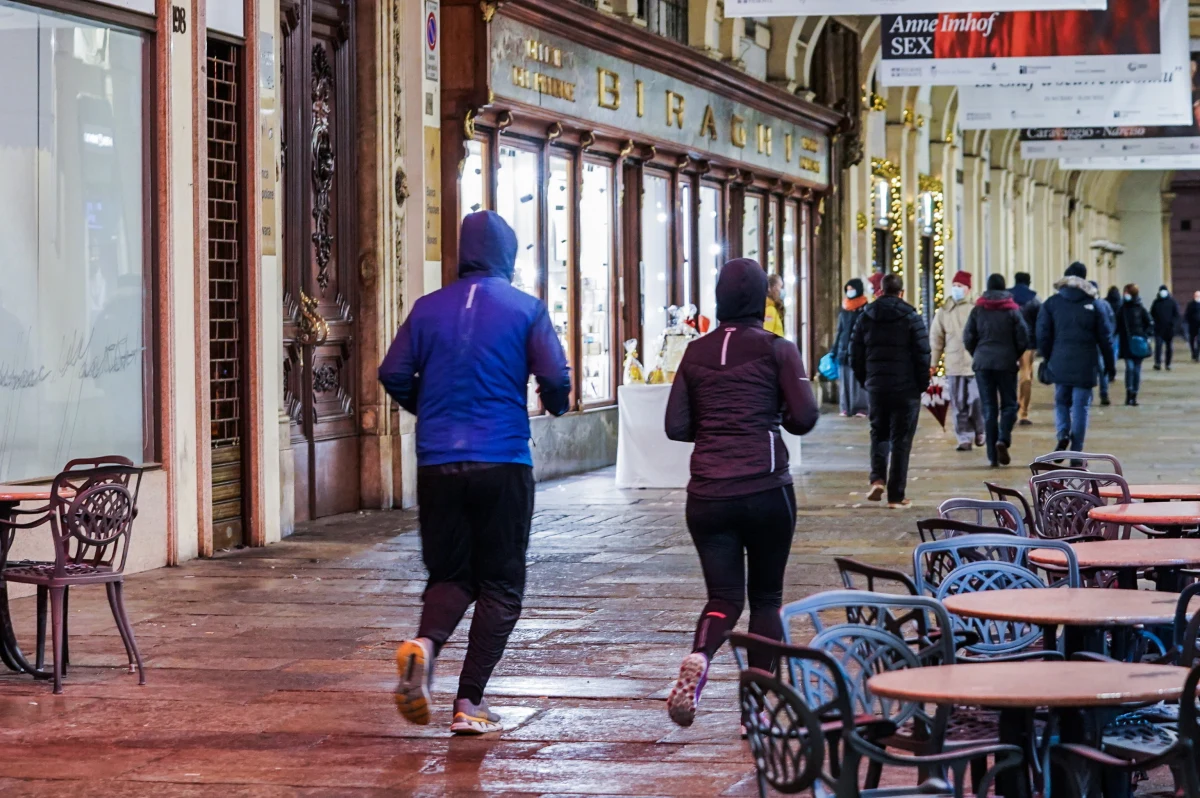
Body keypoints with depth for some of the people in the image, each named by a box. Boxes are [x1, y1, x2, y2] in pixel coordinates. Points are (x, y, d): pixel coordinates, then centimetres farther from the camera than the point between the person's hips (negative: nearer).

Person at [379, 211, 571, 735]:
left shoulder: (429, 308, 6)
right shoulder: (526, 309, -1)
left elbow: (393, 374, 2)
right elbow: (555, 378, -9)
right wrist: (557, 404, 15)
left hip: (438, 465, 3)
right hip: (502, 463, -3)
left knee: (450, 574, 14)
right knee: (500, 584, 8)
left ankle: (424, 644, -18)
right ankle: (470, 703, 1)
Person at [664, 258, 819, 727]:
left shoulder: (696, 352, 6)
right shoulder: (776, 349, -3)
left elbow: (676, 426, 6)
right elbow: (805, 418, -7)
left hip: (708, 494, 2)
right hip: (766, 490, -2)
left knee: (723, 597, 7)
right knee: (766, 596, 12)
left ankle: (698, 658, -24)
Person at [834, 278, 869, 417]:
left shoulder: (865, 309, -1)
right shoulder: (844, 310, 15)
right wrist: (834, 351, 15)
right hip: (844, 349, 5)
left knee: (859, 379, -7)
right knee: (844, 380, 4)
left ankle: (860, 408, -4)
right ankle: (846, 408, 7)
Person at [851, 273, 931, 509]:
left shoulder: (866, 317, 5)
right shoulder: (912, 318, -6)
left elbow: (855, 355, 7)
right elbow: (923, 355, -8)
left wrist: (865, 381, 16)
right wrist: (923, 384, 3)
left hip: (875, 387, 3)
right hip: (906, 389, -3)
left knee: (879, 434, 19)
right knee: (901, 441, 2)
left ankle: (877, 479, -2)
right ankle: (896, 496, 1)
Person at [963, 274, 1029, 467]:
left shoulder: (978, 309, 3)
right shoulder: (1012, 309, -1)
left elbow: (968, 337, 0)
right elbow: (1023, 337, -3)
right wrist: (1016, 356, 14)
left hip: (982, 363, 2)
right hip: (1006, 362, -1)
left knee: (989, 408, 5)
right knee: (1009, 404, 8)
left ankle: (993, 456, 1)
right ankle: (1003, 440, -20)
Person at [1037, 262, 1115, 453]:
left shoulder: (1052, 303, 3)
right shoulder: (1093, 304, 2)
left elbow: (1043, 335, -1)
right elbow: (1104, 338, 3)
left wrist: (1048, 359, 10)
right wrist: (1110, 366, 10)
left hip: (1060, 363, 1)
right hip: (1085, 364, -1)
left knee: (1061, 402, 17)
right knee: (1080, 405, 3)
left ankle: (1063, 435, -10)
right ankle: (1076, 452, 0)